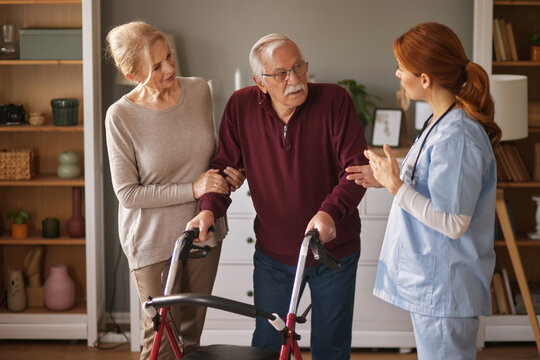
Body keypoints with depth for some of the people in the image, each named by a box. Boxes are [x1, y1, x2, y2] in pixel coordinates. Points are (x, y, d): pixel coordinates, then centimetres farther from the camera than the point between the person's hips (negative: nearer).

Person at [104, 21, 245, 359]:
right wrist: (193, 189, -22)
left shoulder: (199, 91, -5)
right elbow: (128, 193, -16)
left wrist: (226, 170, -8)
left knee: (192, 331, 19)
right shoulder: (121, 116, -18)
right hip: (153, 239, -4)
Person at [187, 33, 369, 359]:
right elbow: (224, 164, 0)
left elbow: (356, 165, -19)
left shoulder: (335, 100, -16)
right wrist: (209, 209, -17)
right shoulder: (241, 106, -8)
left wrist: (329, 212, -34)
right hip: (273, 252, 2)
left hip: (334, 249, -2)